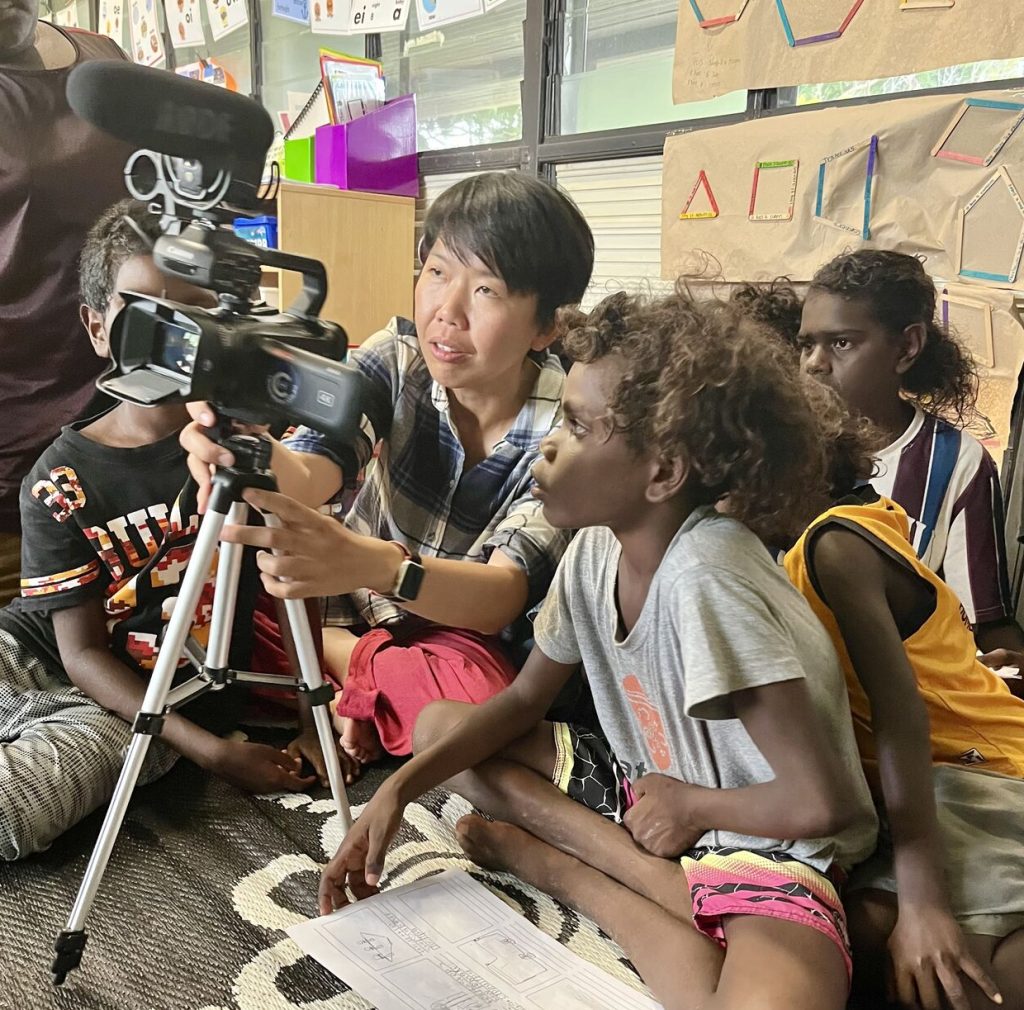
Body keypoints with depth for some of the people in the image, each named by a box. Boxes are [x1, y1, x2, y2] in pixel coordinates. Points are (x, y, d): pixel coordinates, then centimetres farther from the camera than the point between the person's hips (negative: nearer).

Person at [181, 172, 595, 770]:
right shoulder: (397, 359, -14)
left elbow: (502, 595, -33)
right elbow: (309, 470, -28)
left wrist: (377, 565, -53)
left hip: (460, 627, -2)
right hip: (356, 604, 2)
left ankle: (350, 663, -7)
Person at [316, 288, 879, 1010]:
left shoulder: (703, 576, -29)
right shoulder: (597, 547, -6)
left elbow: (819, 803, -27)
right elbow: (522, 702, 6)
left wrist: (690, 804, -9)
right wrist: (398, 791, -6)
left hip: (765, 840, -8)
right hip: (654, 791, 9)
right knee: (438, 722, 3)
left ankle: (559, 863, -14)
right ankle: (655, 882, -7)